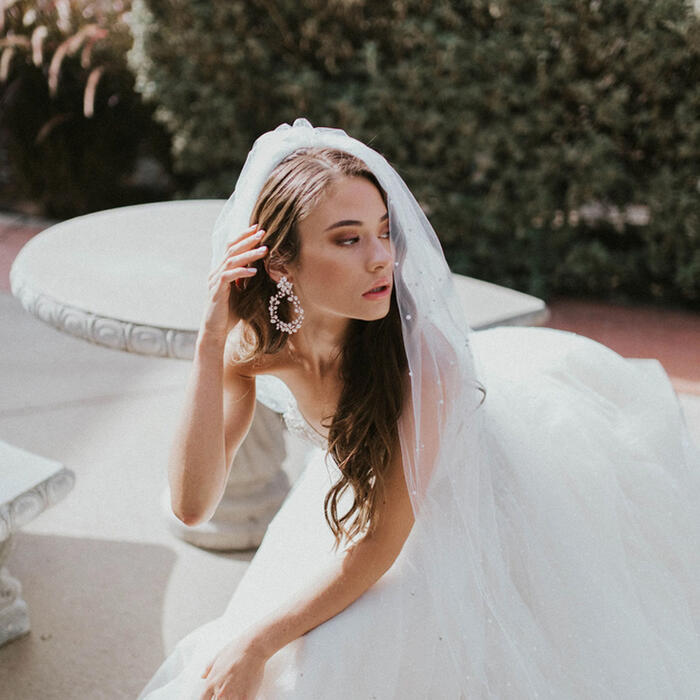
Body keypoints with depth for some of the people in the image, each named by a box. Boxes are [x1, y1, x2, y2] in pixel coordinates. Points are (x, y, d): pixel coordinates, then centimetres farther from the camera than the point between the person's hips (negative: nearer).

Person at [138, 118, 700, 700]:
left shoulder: (422, 356, -39)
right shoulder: (254, 341, -25)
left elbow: (378, 544, -30)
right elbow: (194, 504, -31)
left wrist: (253, 643, -25)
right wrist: (210, 343, -40)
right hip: (362, 476, 4)